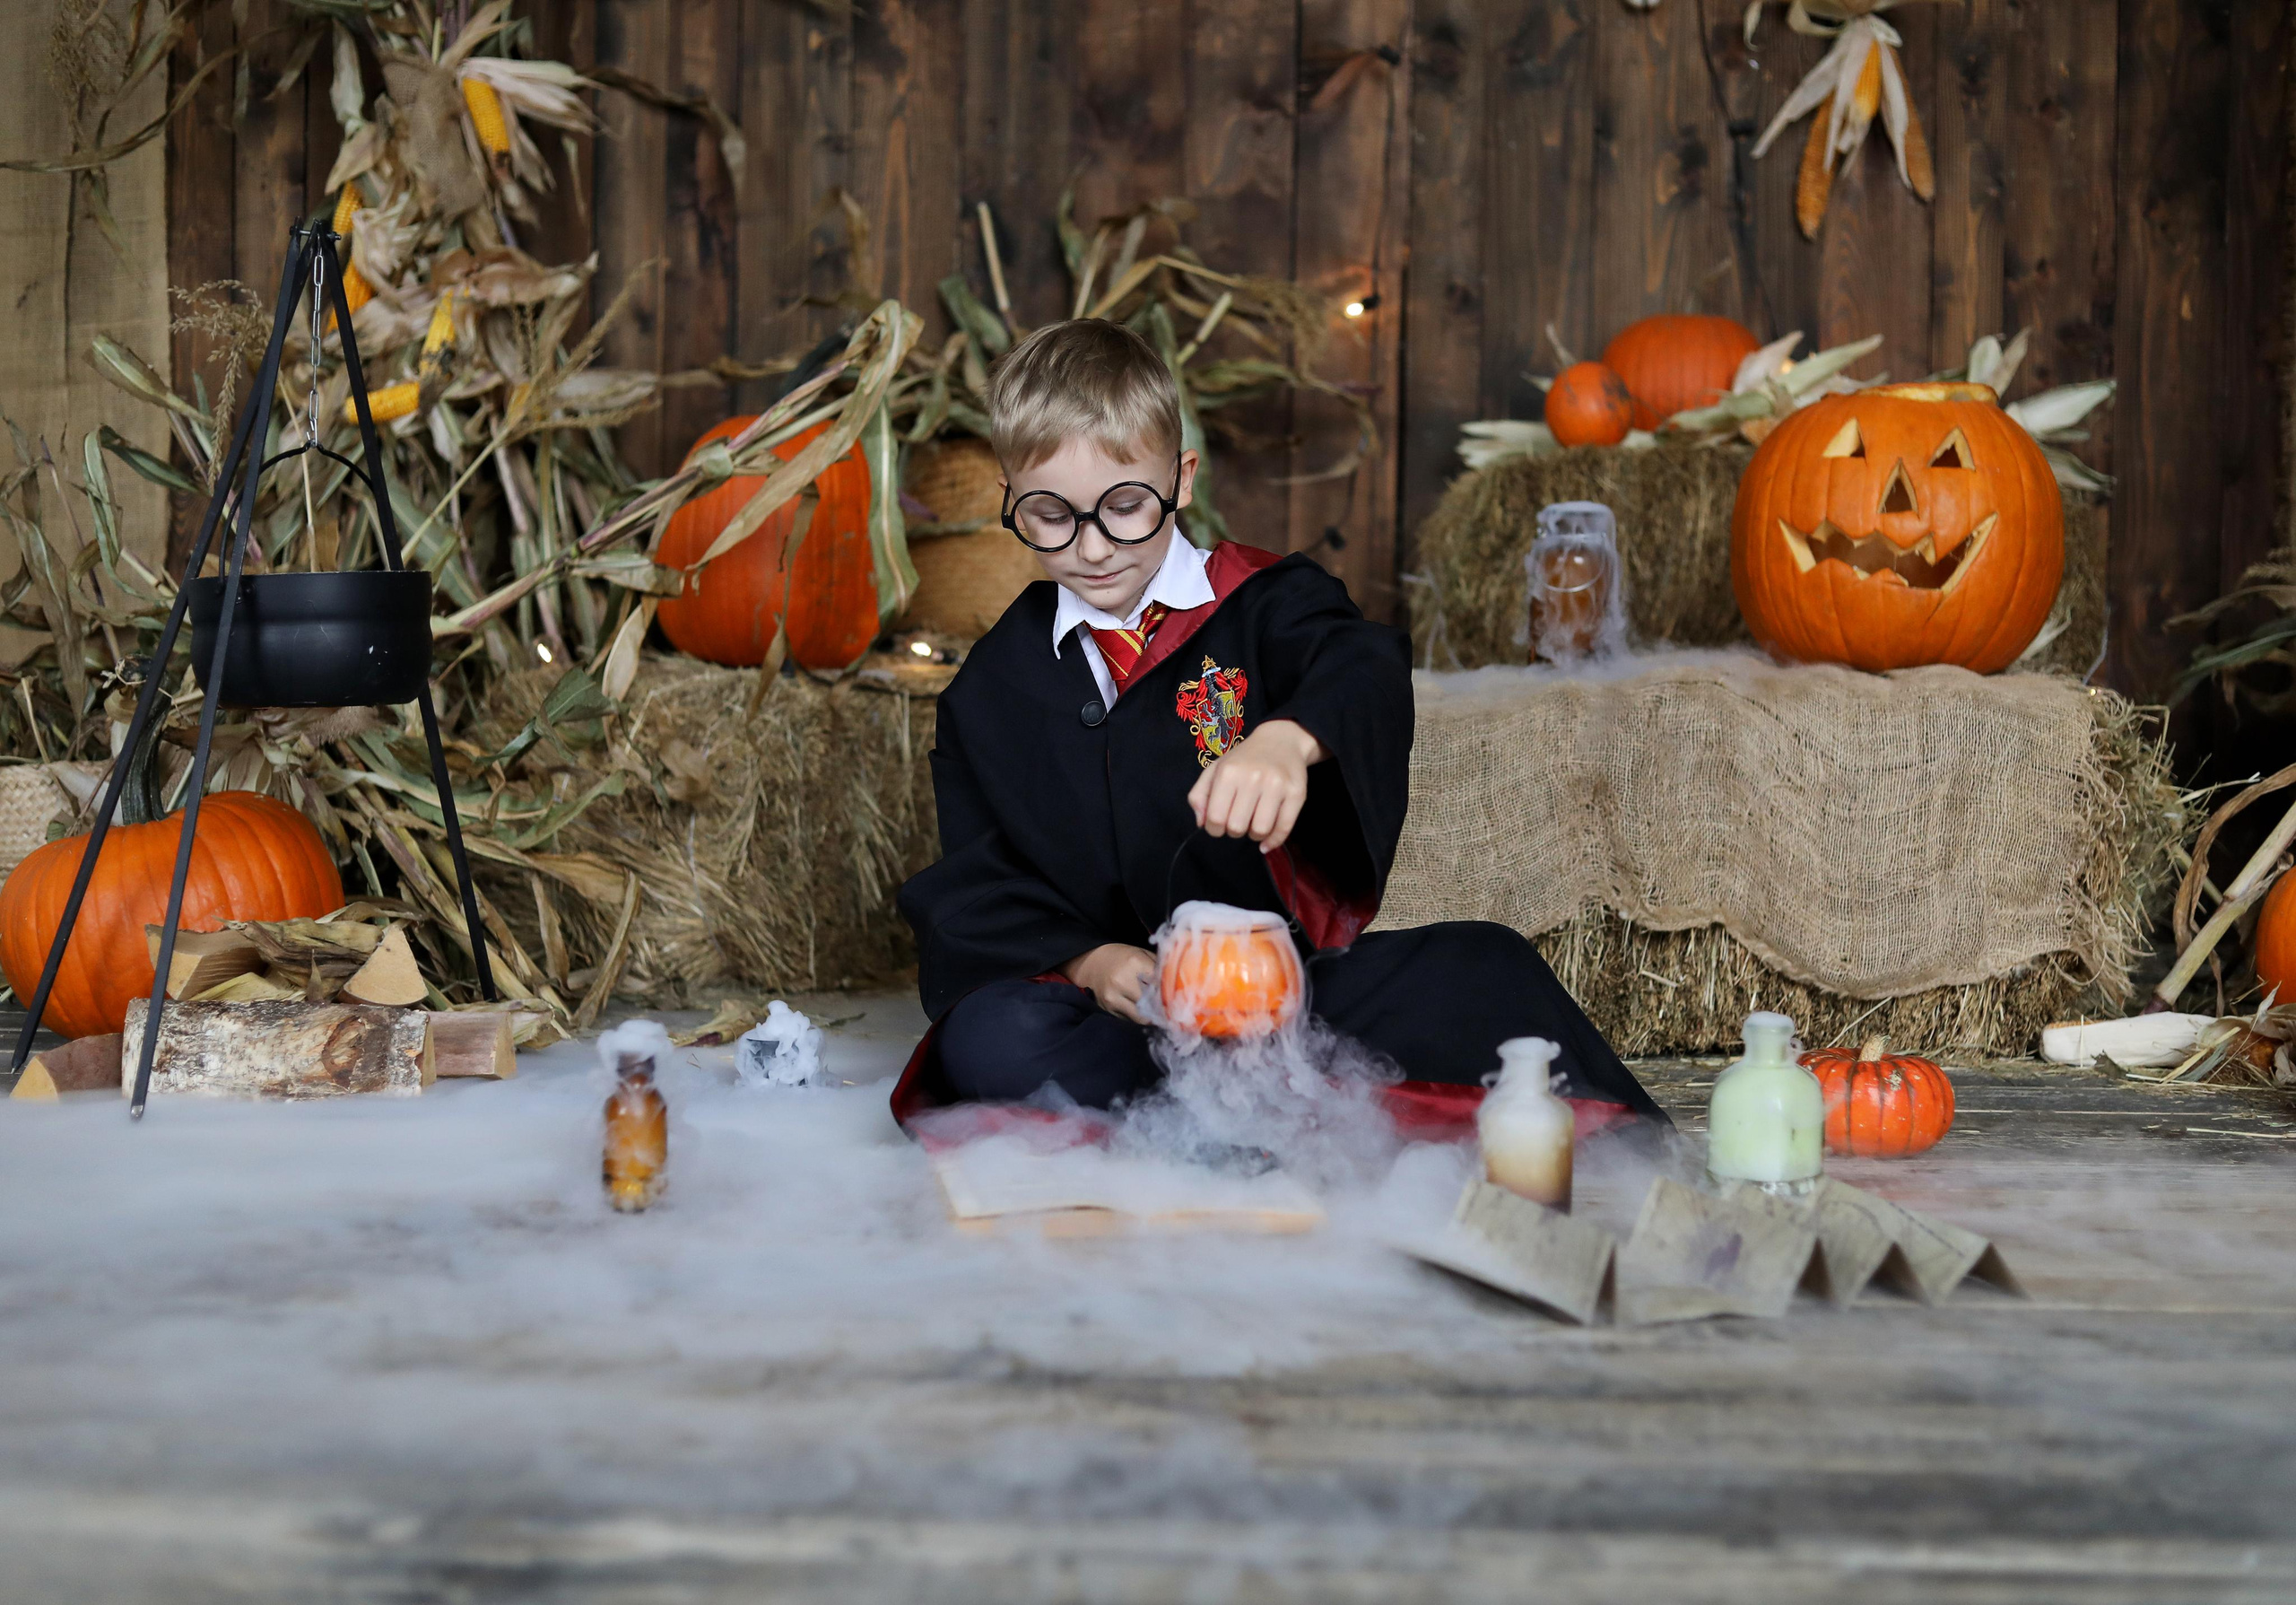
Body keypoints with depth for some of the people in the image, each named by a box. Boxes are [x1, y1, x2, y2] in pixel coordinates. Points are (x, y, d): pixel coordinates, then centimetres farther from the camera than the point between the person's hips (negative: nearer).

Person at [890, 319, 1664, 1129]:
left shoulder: (1263, 604, 4)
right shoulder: (988, 691, 10)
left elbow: (1363, 672, -19)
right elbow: (972, 897, 8)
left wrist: (1290, 738, -43)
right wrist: (1086, 962, -14)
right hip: (1123, 1018, 1)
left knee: (1485, 971, -25)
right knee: (987, 1039, -32)